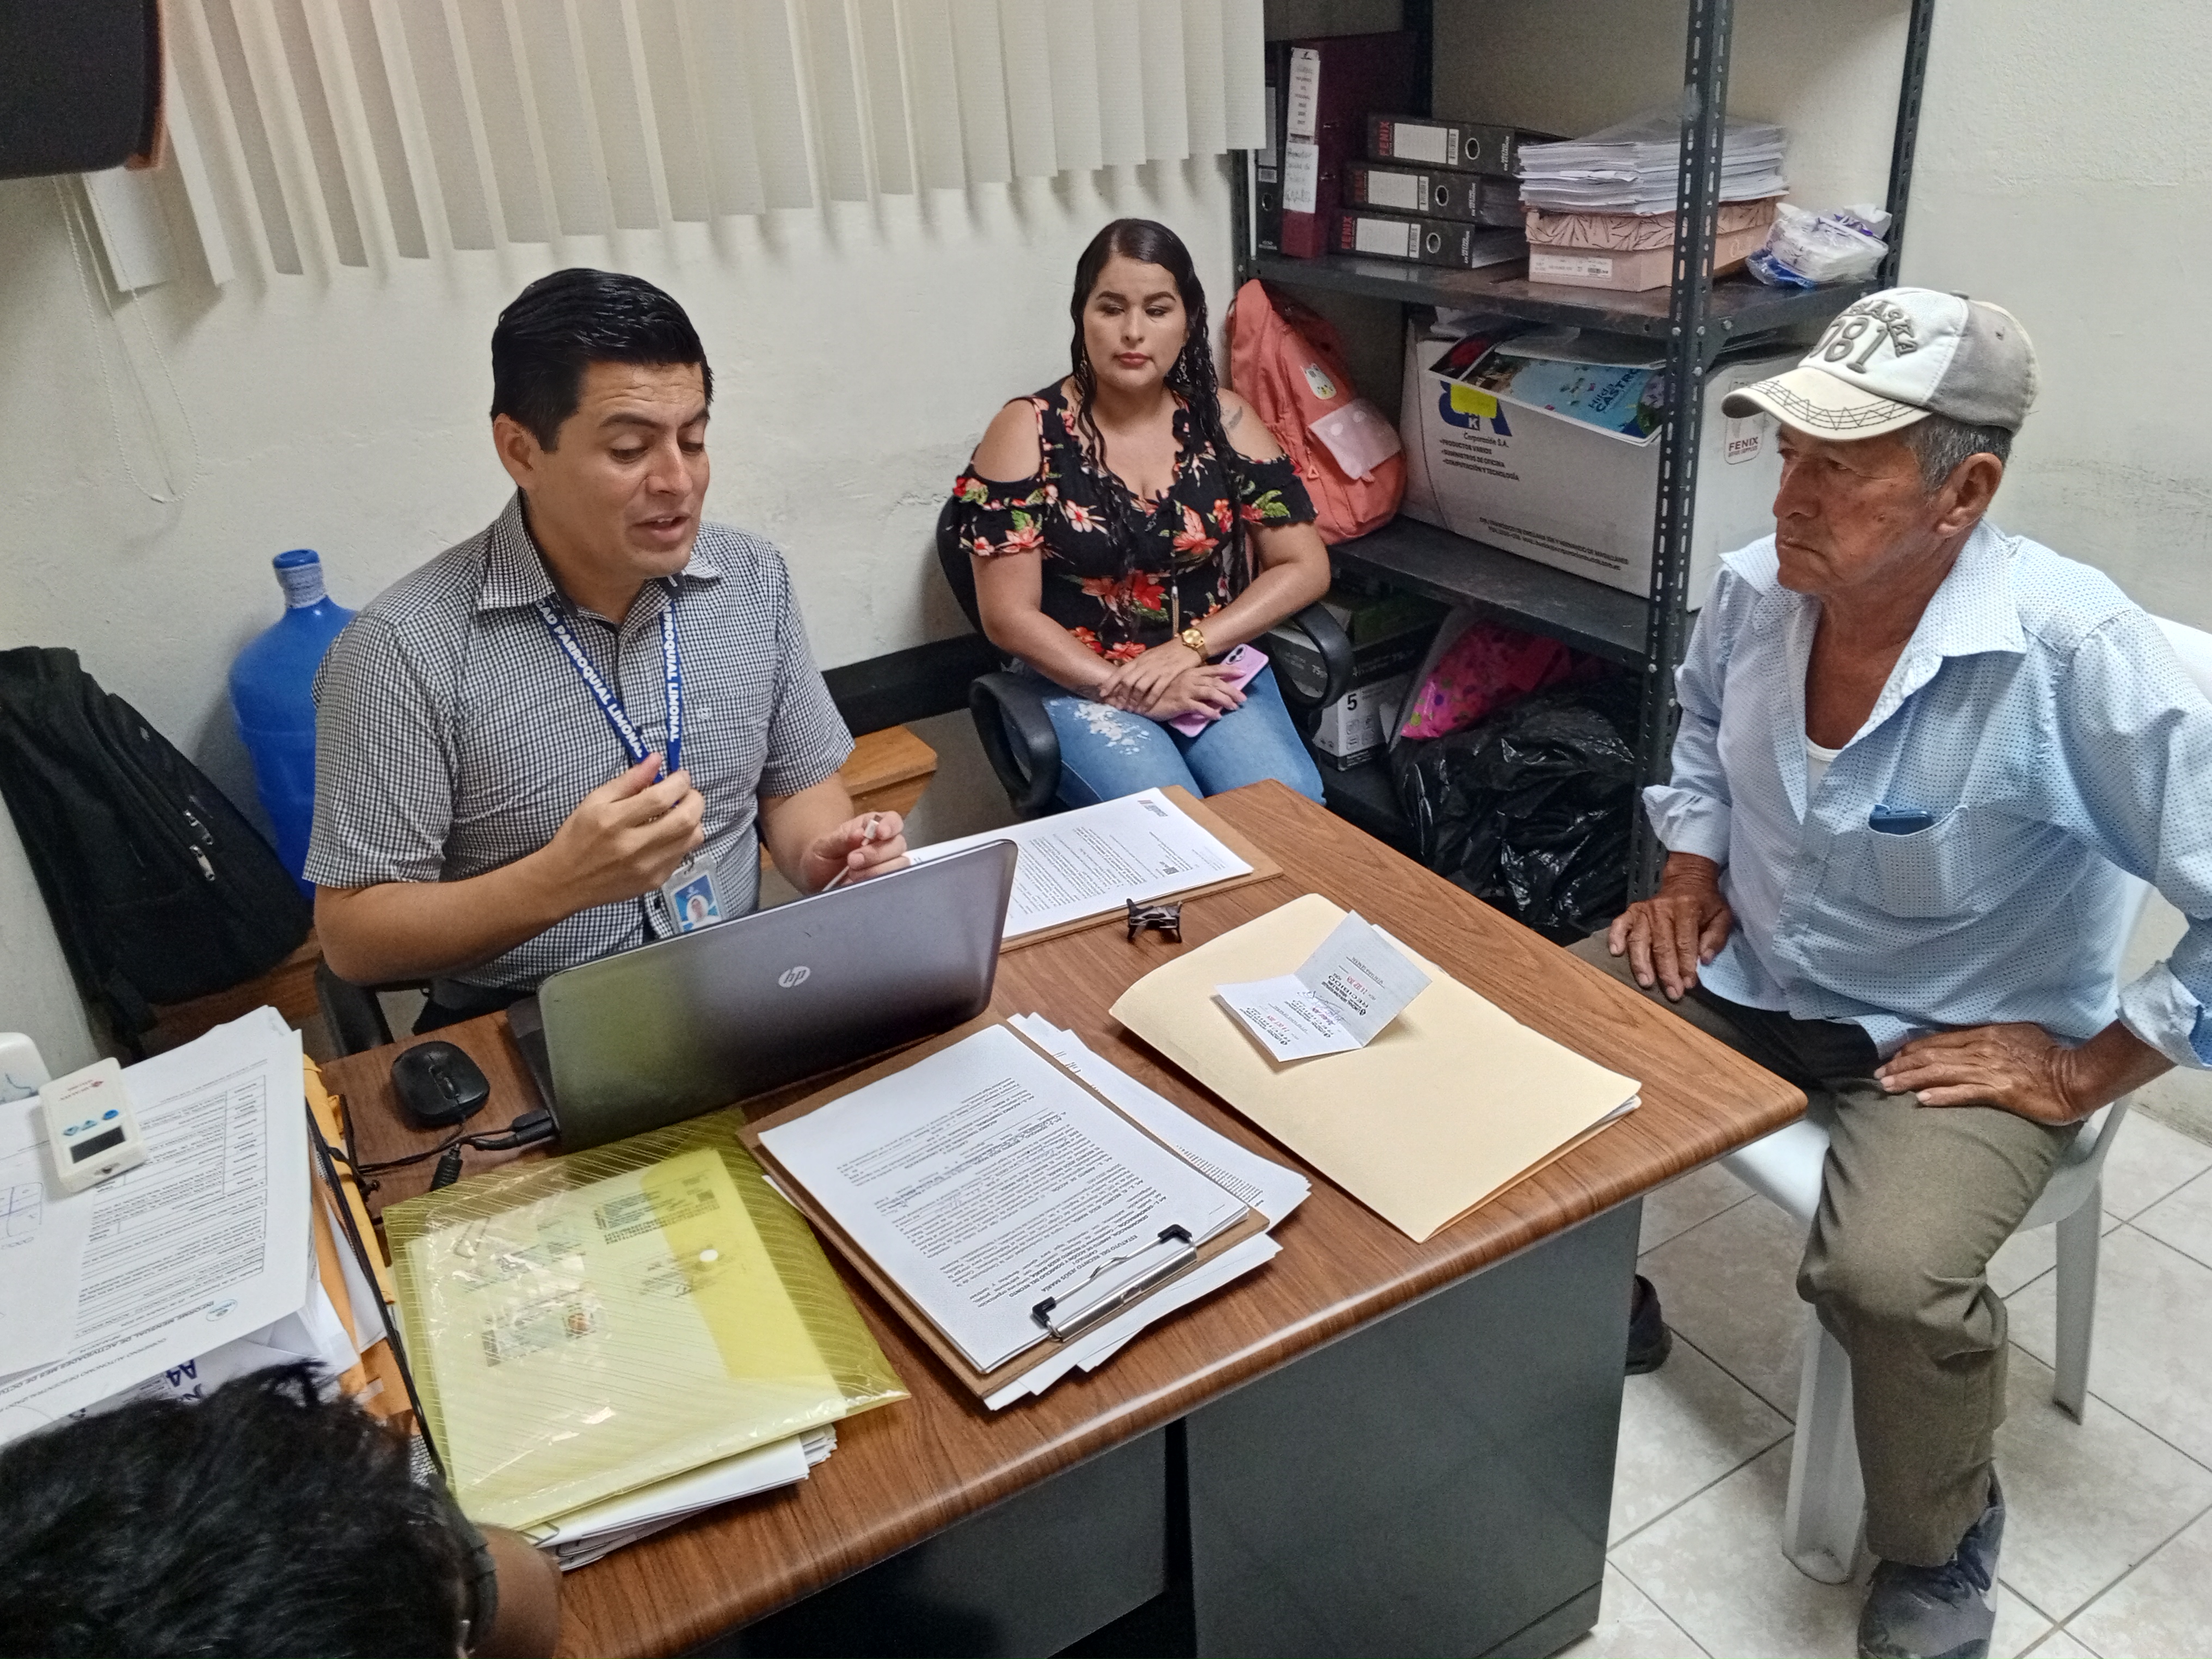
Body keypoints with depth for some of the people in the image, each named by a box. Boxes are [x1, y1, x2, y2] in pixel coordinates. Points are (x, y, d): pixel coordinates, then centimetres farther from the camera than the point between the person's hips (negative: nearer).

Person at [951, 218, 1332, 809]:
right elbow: (1009, 616, -7)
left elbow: (1304, 567, 2)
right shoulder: (1029, 430, -5)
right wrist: (1127, 689, -16)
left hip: (1212, 670, 3)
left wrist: (1189, 648, -11)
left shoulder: (1223, 419, 3)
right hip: (1082, 685, -2)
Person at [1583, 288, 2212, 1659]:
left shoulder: (2073, 654, -29)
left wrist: (2085, 1071, -22)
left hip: (1960, 1038, -6)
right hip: (1749, 971, 7)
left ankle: (1941, 1548, 6)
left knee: (1889, 1276, -30)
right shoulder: (1756, 588, -8)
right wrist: (1693, 877, 5)